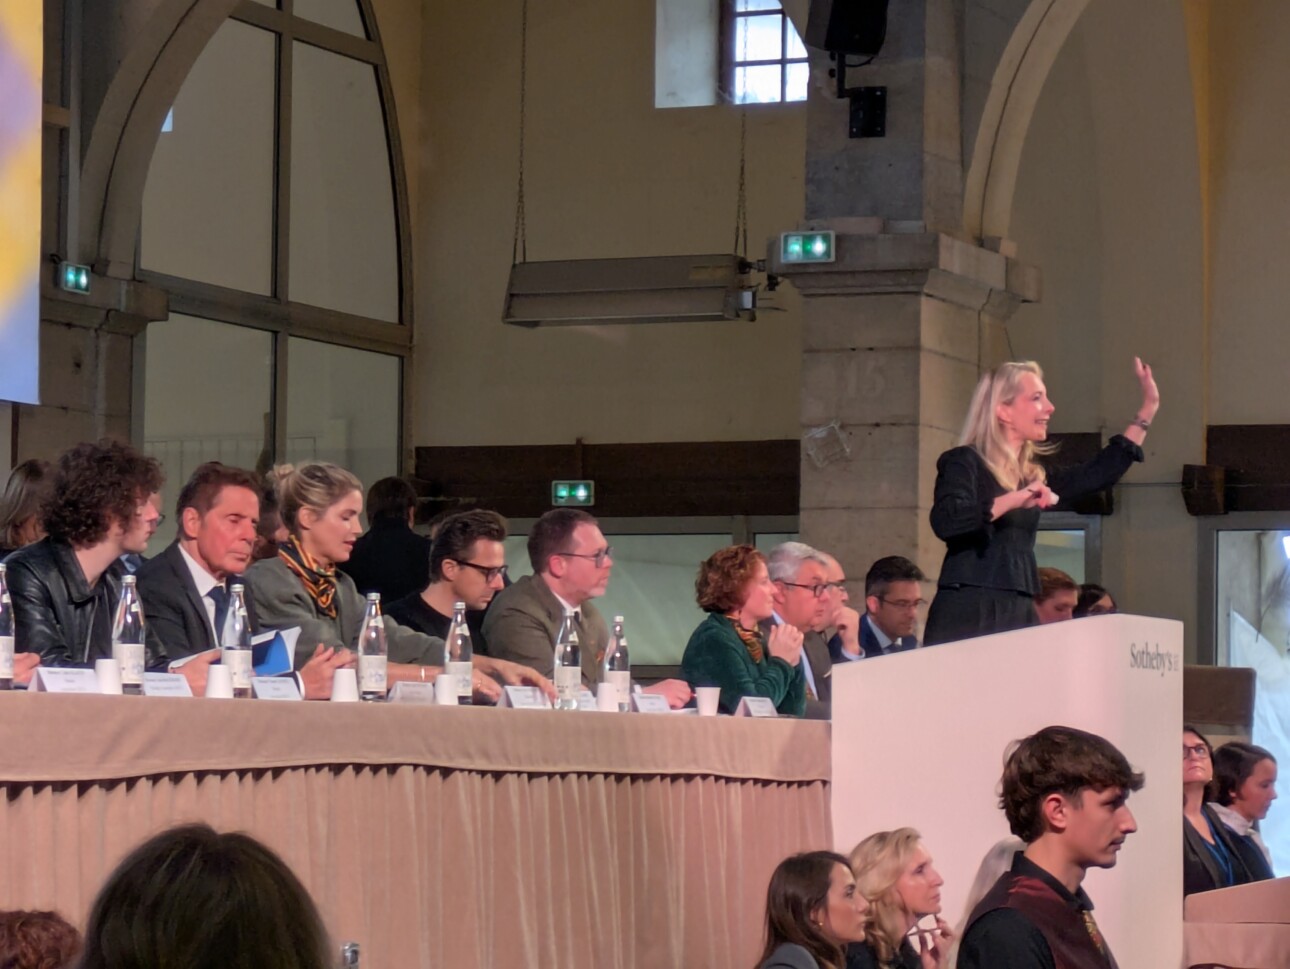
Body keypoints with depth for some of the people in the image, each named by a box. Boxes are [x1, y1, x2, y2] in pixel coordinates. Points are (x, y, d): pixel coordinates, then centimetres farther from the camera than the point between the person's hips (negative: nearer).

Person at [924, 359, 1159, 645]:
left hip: (1019, 614, 7)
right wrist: (1015, 499, -24)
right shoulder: (963, 462, -3)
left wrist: (1148, 409, 27)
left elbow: (1099, 473, 26)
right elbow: (945, 522, -20)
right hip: (968, 615, -7)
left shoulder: (1032, 475, 19)